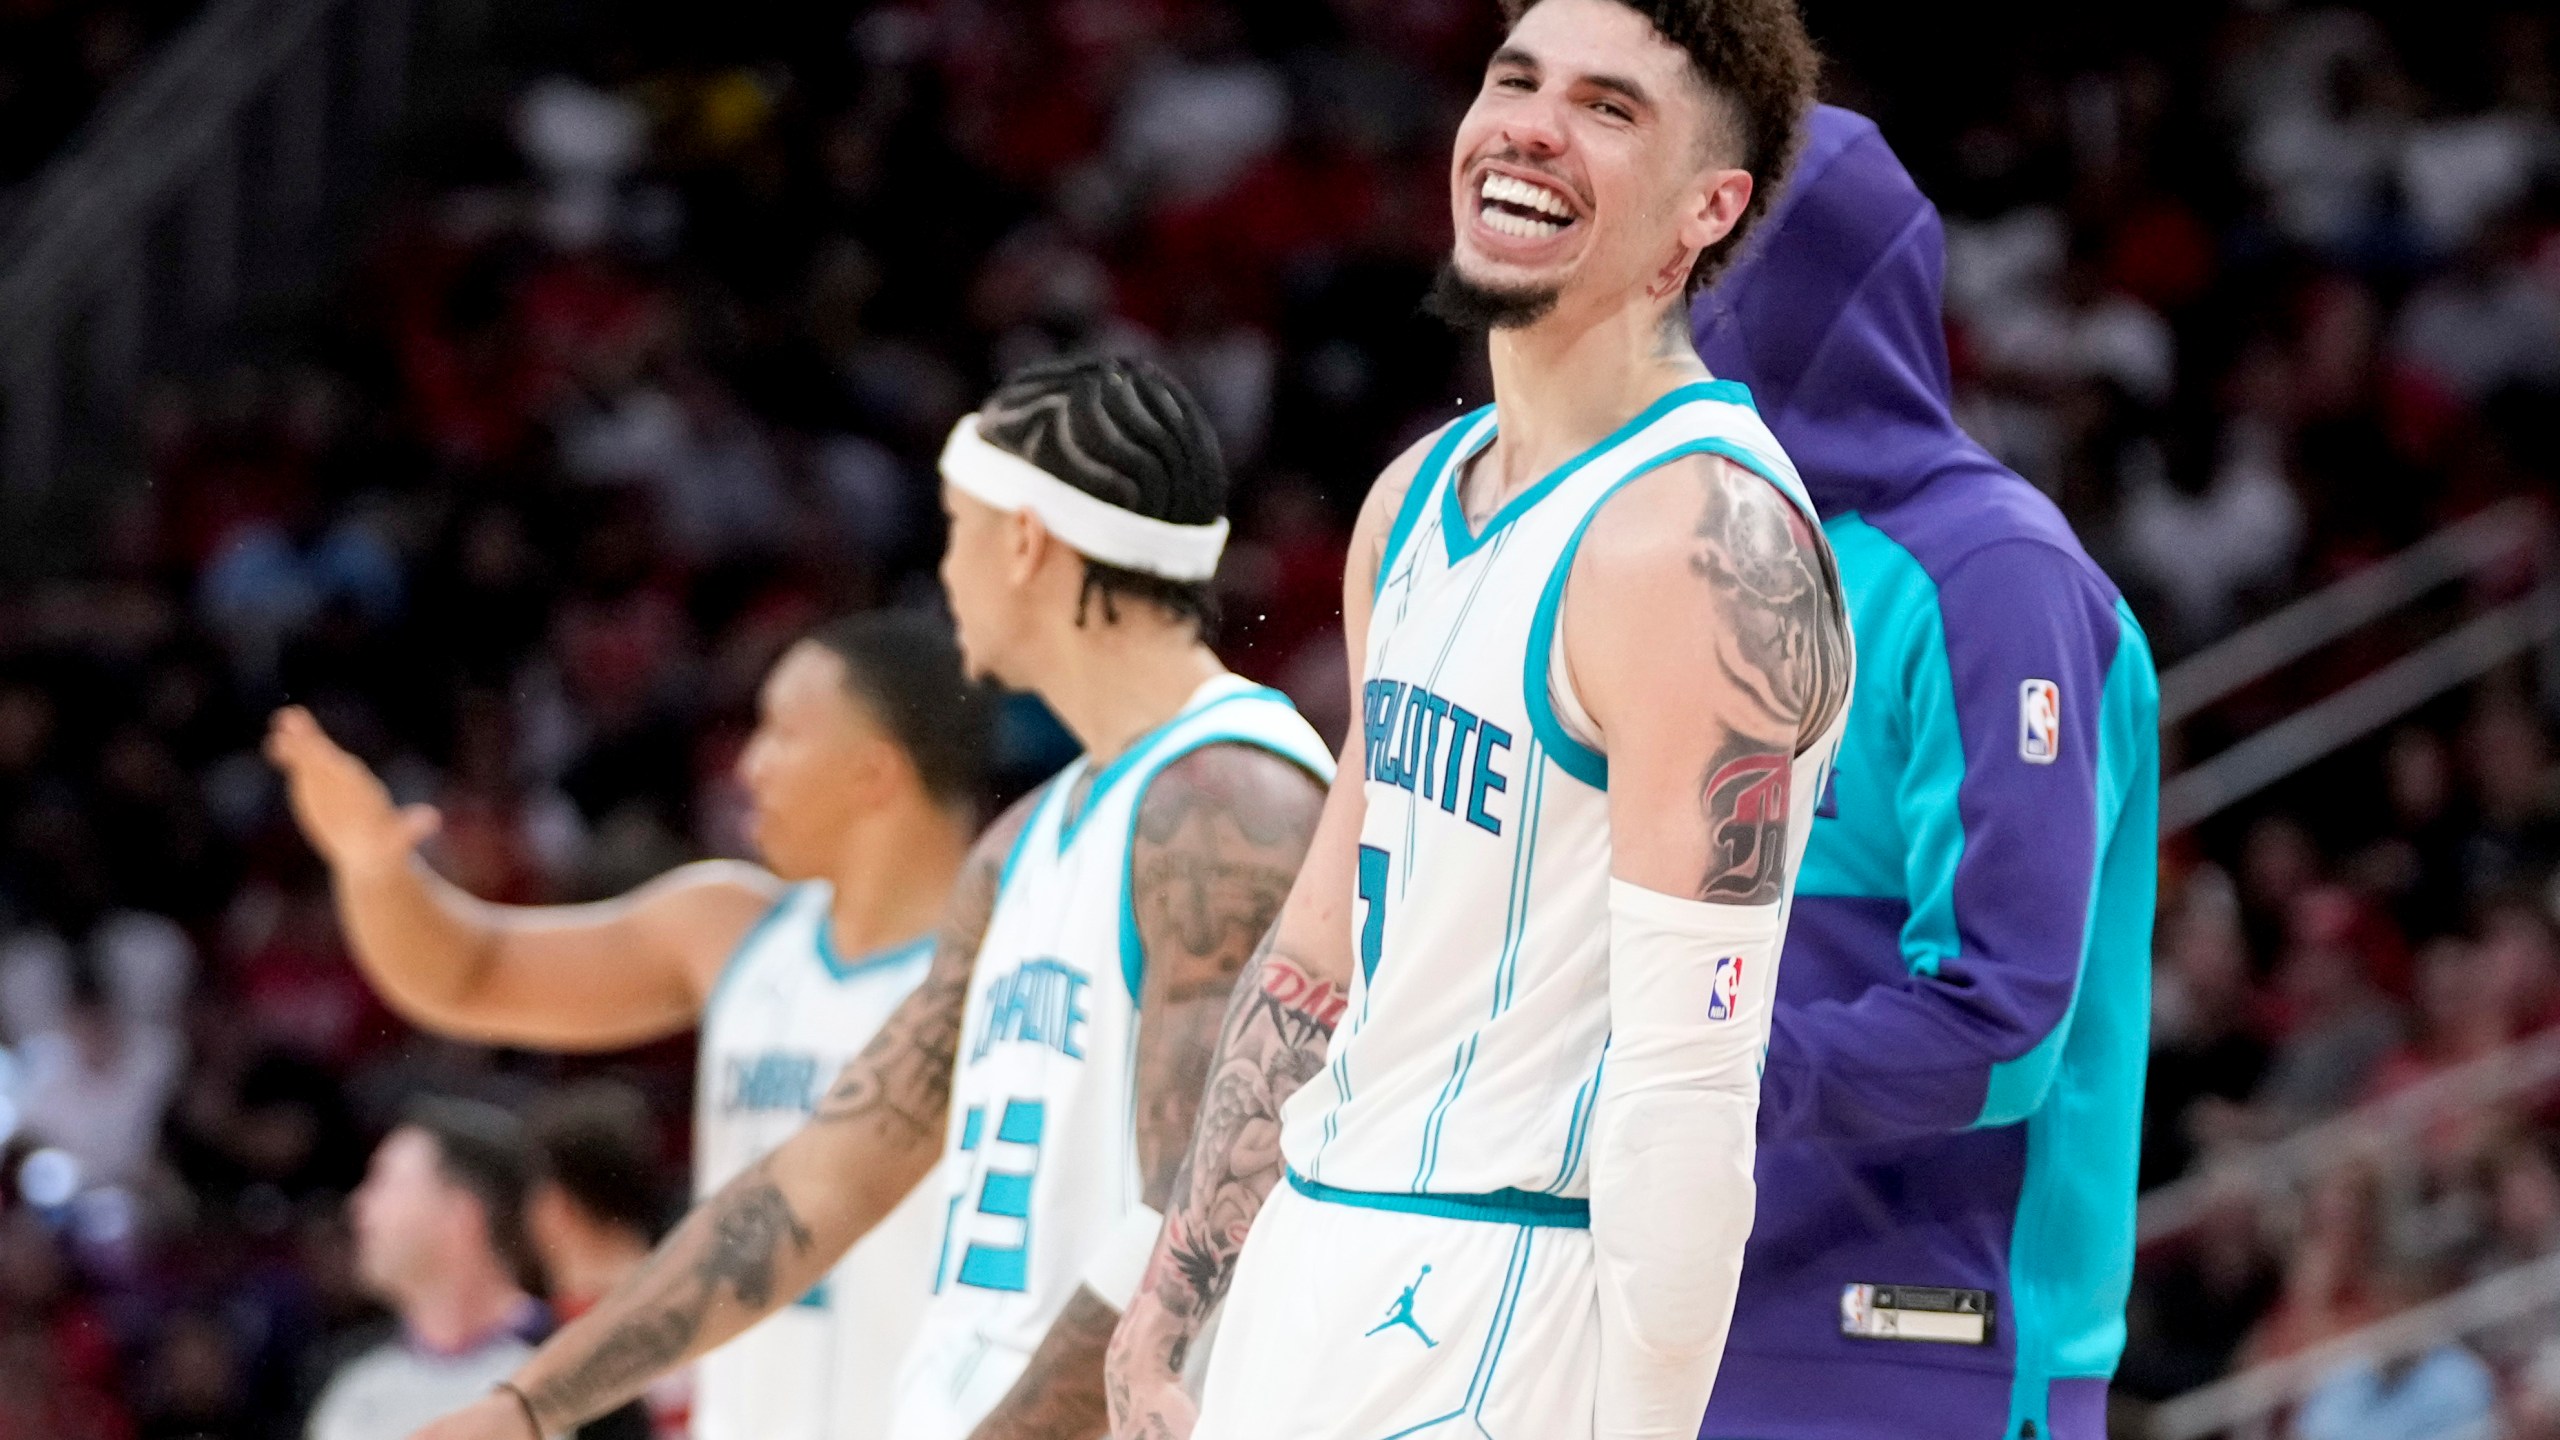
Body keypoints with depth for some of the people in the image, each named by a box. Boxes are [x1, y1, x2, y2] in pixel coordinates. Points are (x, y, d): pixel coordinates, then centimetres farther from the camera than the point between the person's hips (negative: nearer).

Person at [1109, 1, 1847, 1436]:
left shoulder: (1702, 540, -16)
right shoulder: (1420, 497, 12)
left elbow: (1689, 1094, -21)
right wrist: (1160, 1322, 18)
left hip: (1506, 1318, -9)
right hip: (1319, 1269, 9)